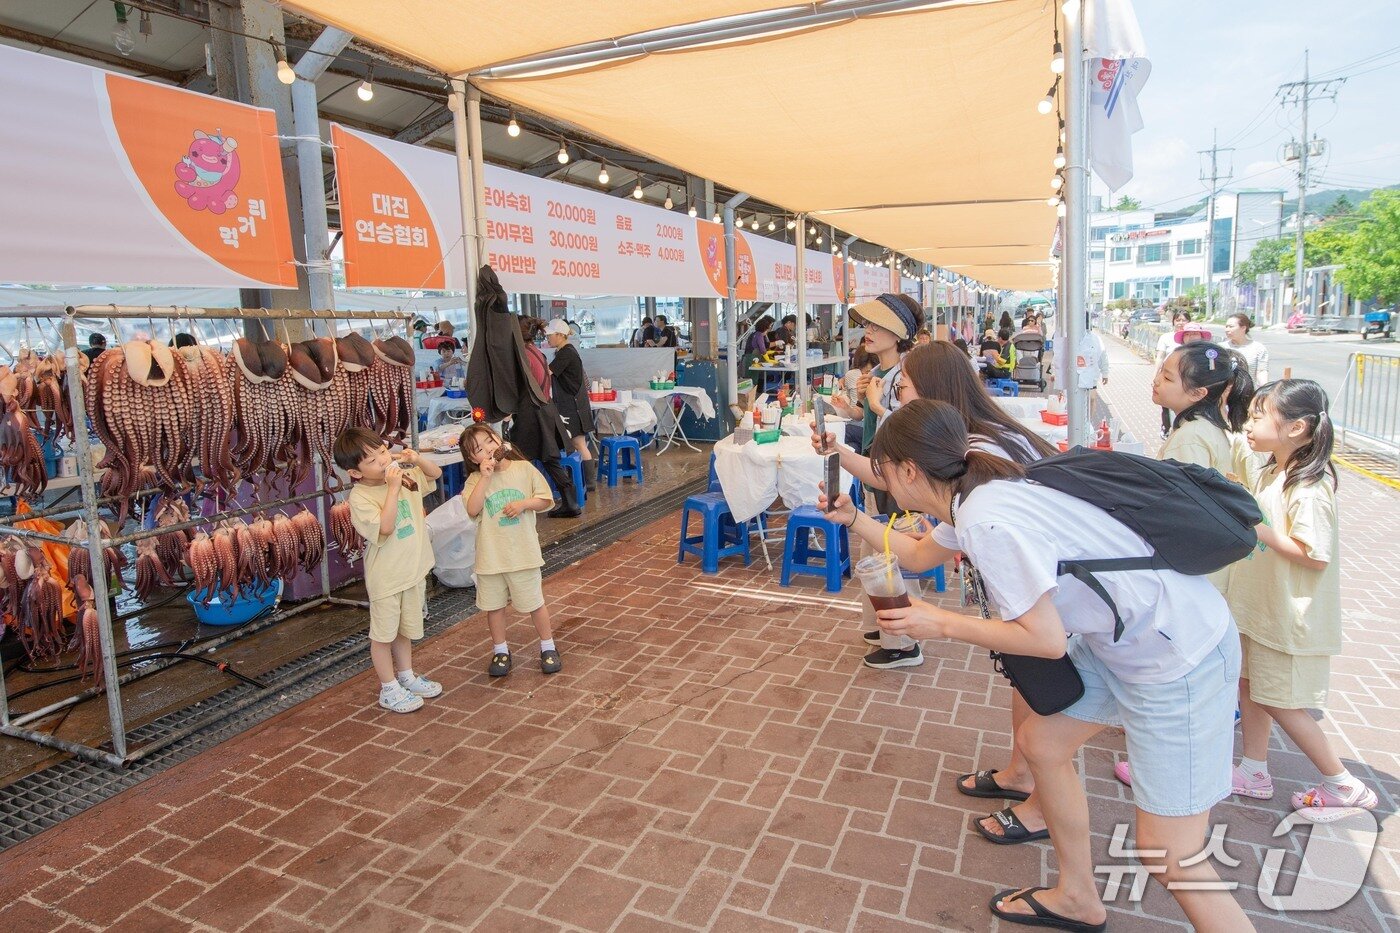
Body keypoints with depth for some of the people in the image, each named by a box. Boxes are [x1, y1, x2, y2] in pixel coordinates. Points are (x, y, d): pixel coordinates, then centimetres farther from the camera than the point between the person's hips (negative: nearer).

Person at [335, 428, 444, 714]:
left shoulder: (403, 475, -2)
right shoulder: (359, 498, -20)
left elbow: (435, 473, 12)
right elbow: (385, 527, -30)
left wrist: (416, 460, -7)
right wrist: (393, 488, -31)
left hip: (414, 569, 6)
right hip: (385, 577, -6)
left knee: (406, 628, 22)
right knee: (383, 632, 9)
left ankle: (406, 676, 40)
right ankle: (389, 689, 23)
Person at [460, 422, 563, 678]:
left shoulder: (524, 469, -3)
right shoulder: (475, 479, -4)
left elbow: (546, 501, 1)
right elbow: (472, 511, -20)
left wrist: (524, 503, -17)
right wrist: (485, 477, -21)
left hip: (523, 552, -1)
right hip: (490, 555, 1)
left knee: (534, 603, 9)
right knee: (494, 606, 13)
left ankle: (548, 647, 27)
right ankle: (500, 651, 32)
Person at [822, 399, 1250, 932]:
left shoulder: (985, 521, -28)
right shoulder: (976, 492, 2)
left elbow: (1047, 640, -23)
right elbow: (919, 555, 20)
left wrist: (940, 624, -15)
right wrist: (852, 518, 17)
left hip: (1178, 654, -10)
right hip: (1124, 635, 10)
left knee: (1169, 857, -3)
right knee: (1039, 742, 17)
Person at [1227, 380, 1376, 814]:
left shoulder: (1310, 489, -25)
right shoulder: (1267, 473, 3)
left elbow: (1314, 555, -26)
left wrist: (1259, 529, -26)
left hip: (1290, 616, -9)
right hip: (1259, 607, 9)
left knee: (1279, 702, 4)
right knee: (1250, 686, 17)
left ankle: (1343, 784, 23)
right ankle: (1254, 772, 31)